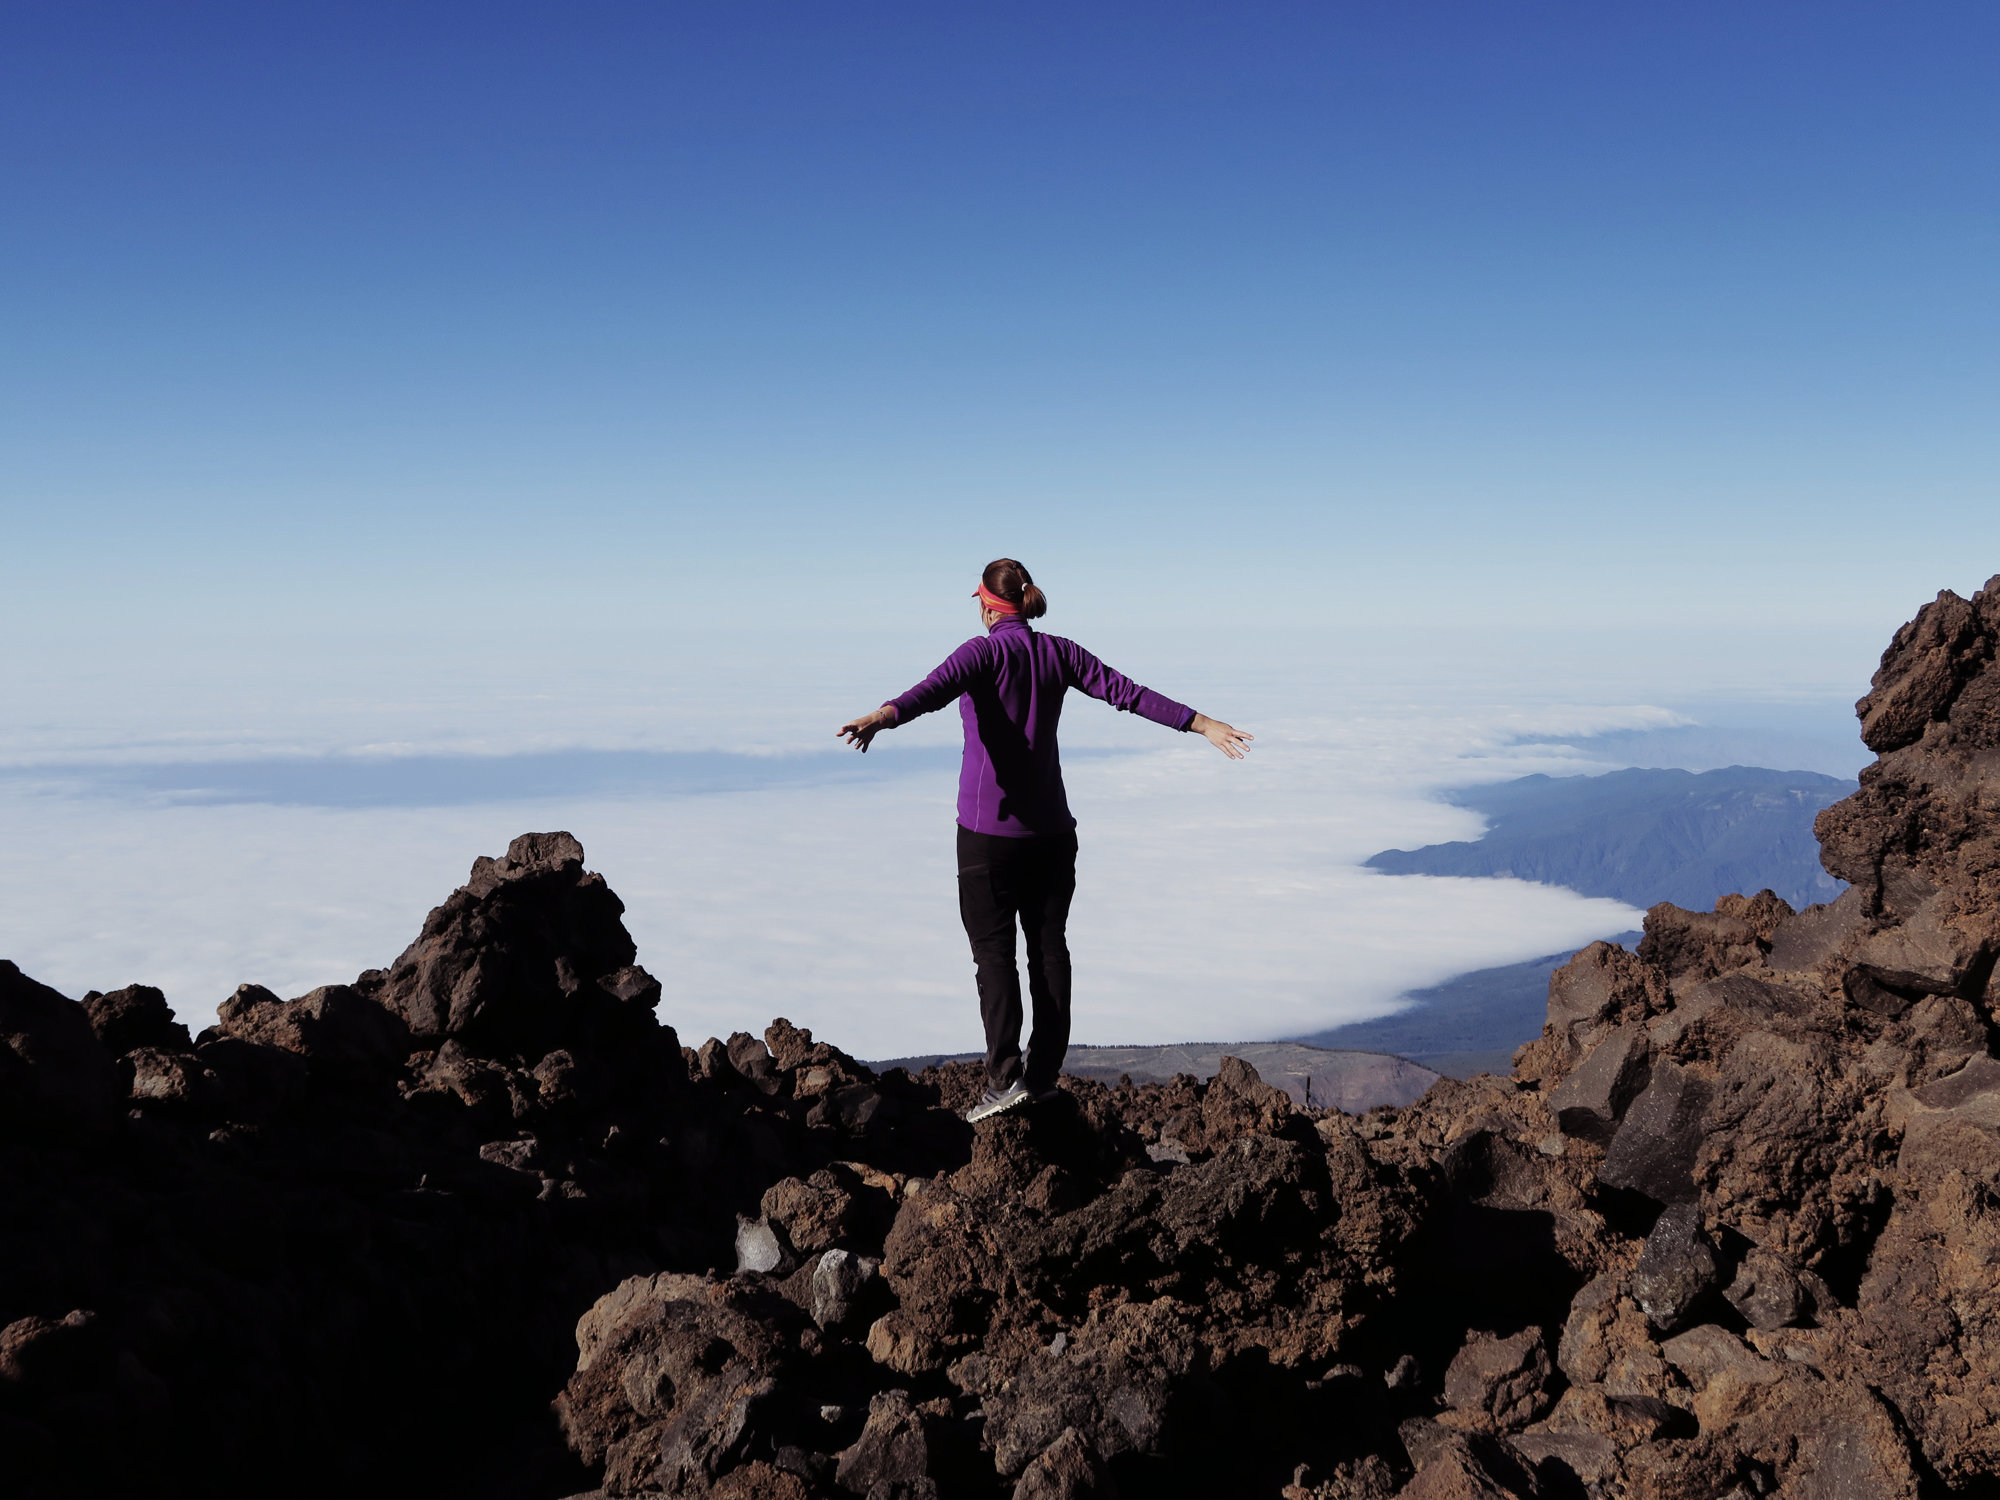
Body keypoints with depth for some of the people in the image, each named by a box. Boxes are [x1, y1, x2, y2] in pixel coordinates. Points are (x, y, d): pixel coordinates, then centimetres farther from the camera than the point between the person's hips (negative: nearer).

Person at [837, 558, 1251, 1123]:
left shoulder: (984, 652, -10)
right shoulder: (1058, 653, 4)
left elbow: (935, 689, -30)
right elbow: (1127, 692, 1)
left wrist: (883, 716, -47)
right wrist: (1201, 724, 5)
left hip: (989, 828, -4)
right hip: (1050, 827, 5)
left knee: (993, 951, 0)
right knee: (1048, 945, 11)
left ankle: (1005, 1076, -11)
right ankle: (1043, 1074, 15)